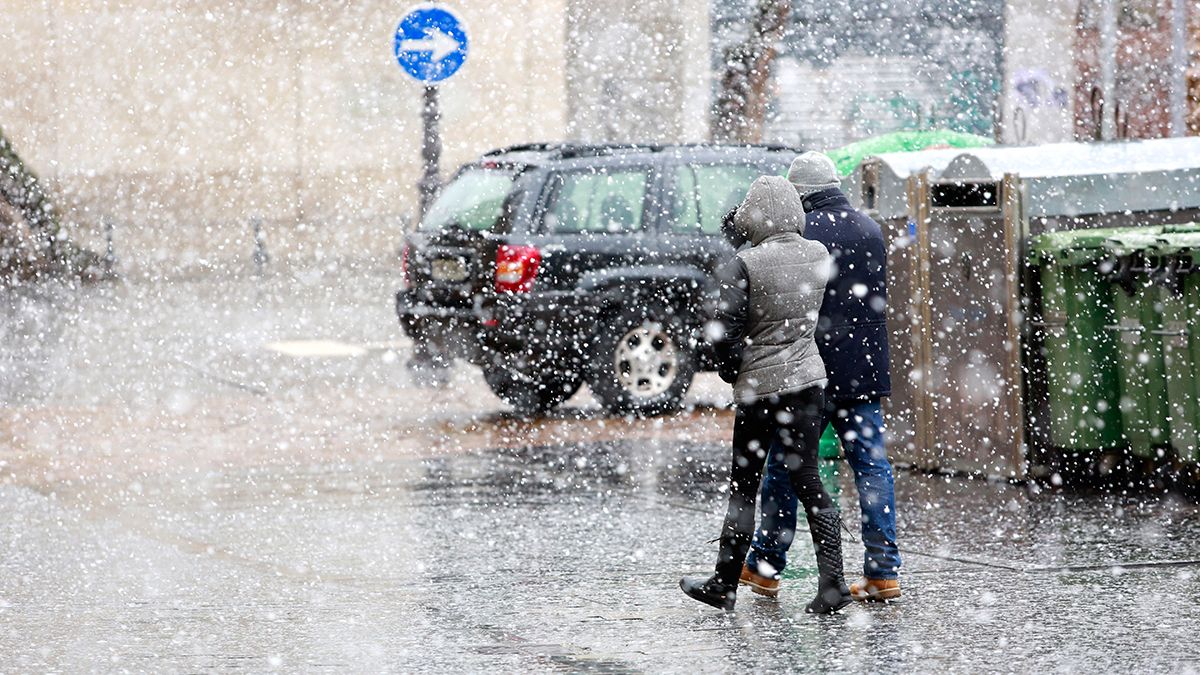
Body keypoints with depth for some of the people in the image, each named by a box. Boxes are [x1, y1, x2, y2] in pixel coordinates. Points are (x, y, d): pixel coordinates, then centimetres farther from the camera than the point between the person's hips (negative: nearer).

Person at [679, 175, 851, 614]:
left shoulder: (745, 265, -15)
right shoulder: (818, 255, 1)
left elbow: (724, 331, -17)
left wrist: (734, 372, 0)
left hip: (760, 385, -4)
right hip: (809, 379, 5)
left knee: (743, 487, 6)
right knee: (808, 481, 6)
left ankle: (724, 586, 15)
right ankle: (832, 582, -4)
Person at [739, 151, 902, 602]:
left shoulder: (802, 234, -13)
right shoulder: (870, 230, 8)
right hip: (865, 368, 6)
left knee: (785, 465, 6)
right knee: (871, 464, 5)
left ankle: (764, 566, 13)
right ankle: (883, 570, 1)